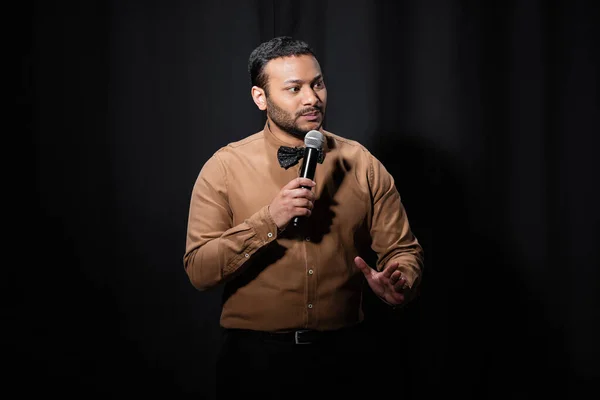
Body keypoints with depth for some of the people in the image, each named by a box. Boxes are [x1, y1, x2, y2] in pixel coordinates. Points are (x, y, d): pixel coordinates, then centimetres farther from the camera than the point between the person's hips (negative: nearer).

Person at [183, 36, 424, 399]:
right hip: (255, 358, -2)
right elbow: (199, 271, -11)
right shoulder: (225, 168, -4)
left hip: (342, 356, 2)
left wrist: (399, 284, -22)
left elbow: (403, 250, 0)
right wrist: (268, 222, -22)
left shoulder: (362, 165, 1)